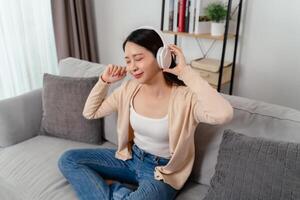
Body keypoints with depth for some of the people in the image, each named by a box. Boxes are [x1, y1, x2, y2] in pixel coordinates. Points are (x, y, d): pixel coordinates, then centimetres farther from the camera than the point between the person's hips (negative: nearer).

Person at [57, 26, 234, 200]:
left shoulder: (184, 96, -24)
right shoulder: (129, 88, -6)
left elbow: (224, 115, -45)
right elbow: (90, 113, 5)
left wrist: (186, 72, -37)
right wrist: (104, 80, -9)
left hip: (162, 171, -5)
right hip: (131, 157, 6)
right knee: (68, 160, -3)